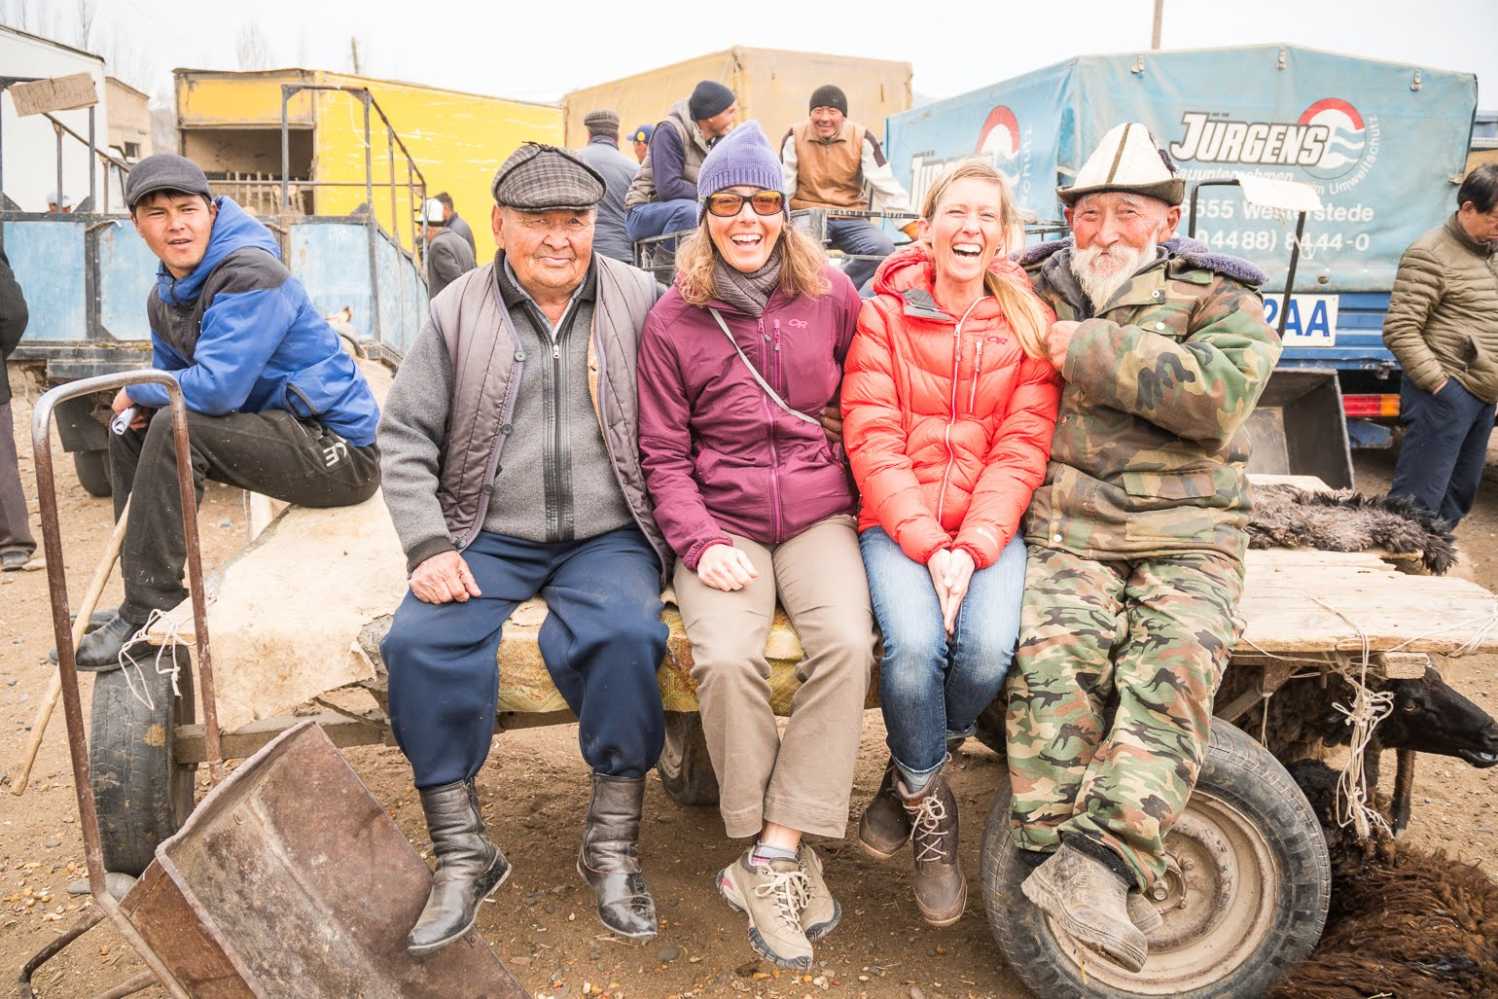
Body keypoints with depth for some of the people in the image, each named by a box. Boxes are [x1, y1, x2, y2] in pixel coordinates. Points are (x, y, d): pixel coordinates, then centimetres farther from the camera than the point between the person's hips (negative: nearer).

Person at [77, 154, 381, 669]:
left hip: (341, 452, -10)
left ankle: (150, 614, -14)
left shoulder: (251, 275, -19)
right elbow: (172, 375, 20)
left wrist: (135, 390, -8)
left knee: (175, 428, -24)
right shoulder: (165, 297, 10)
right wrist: (137, 403, -4)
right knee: (131, 431, 14)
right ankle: (141, 594, 20)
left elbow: (217, 389, -26)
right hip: (283, 432, 10)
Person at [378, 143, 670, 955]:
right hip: (489, 536, 2)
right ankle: (461, 852, -6)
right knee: (420, 643, -23)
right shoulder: (459, 310, 4)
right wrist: (428, 546, -6)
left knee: (624, 638, -30)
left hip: (607, 537, -1)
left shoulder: (639, 301, 3)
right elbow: (405, 435, 5)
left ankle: (612, 845, -10)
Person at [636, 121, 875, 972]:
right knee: (727, 658, -27)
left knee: (848, 644, -27)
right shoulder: (673, 320, 1)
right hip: (722, 519, 0)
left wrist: (866, 503, 3)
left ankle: (770, 860, -15)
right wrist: (702, 544, -12)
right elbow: (664, 454, 2)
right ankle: (785, 854, -6)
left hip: (818, 512, 1)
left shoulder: (831, 294, 4)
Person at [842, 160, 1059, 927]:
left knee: (990, 647, -26)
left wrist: (972, 548, -16)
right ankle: (929, 806, 2)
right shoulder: (885, 315, 3)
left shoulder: (1028, 323, 6)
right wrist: (928, 546, -16)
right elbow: (872, 440, -6)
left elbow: (1022, 448, -2)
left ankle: (907, 776, 6)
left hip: (990, 524, 1)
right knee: (914, 644, -28)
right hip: (898, 521, -1)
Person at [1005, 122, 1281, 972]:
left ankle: (1092, 865, -33)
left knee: (1177, 657, -29)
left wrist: (1089, 352, -9)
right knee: (1056, 651, -28)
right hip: (1067, 528, 1)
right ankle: (1054, 854, -24)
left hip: (1187, 534, -1)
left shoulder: (1220, 296, 9)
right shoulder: (1033, 288, 18)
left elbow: (1220, 391, -13)